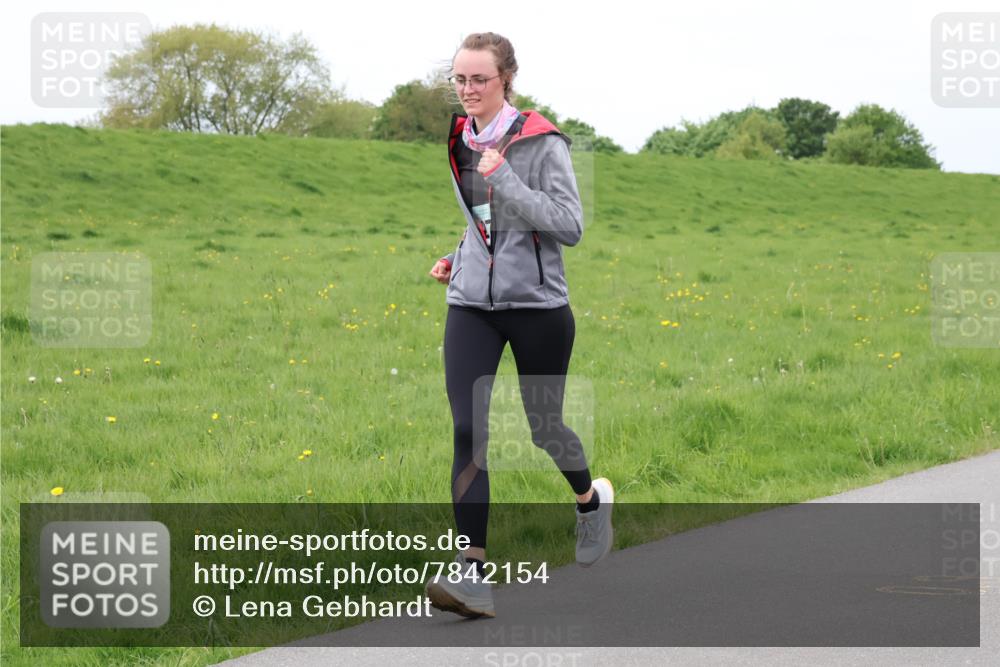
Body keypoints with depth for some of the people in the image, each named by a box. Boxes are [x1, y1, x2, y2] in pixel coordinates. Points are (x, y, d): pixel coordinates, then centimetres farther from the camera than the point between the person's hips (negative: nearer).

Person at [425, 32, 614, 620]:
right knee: (468, 430, -11)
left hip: (537, 304, -4)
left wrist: (506, 182, -23)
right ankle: (474, 573, -15)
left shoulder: (542, 142, -10)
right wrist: (457, 259, 9)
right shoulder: (460, 142, 8)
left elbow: (571, 225, -17)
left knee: (544, 426, 10)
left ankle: (592, 500, 44)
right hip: (471, 305, 4)